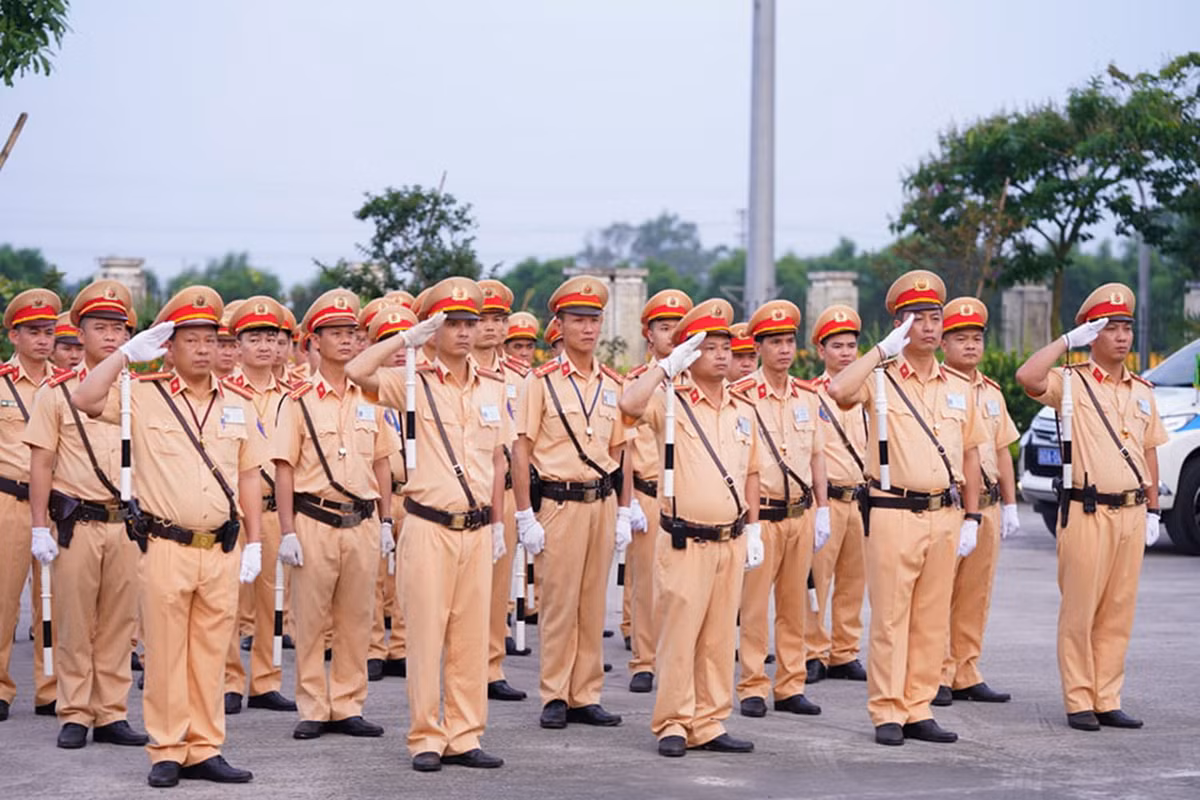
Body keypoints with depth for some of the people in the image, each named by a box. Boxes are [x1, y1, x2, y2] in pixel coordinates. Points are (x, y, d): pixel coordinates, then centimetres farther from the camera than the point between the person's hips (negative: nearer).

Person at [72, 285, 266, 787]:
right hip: (166, 549, -3)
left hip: (222, 550, 3)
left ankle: (205, 750, 14)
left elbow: (249, 476, 13)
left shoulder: (238, 405, 11)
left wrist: (254, 542, 9)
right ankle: (167, 752, 9)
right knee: (164, 652, 2)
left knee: (211, 654, 7)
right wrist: (129, 352, -11)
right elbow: (84, 400, -15)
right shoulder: (143, 396, 0)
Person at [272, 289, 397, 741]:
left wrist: (386, 520, 11)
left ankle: (348, 707, 14)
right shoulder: (299, 401, -2)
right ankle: (313, 710, 9)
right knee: (311, 620, 2)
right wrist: (287, 532, -9)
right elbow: (284, 468, -4)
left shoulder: (369, 399, 9)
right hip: (315, 521, -3)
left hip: (362, 522, 3)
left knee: (356, 619, 6)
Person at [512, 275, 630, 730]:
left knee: (593, 604, 8)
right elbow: (521, 451, -6)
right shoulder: (541, 381, -4)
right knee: (558, 603, -1)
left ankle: (586, 696, 14)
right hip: (560, 503, -4)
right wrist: (525, 516, -10)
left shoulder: (613, 385, 10)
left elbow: (620, 452, 14)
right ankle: (555, 697, 8)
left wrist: (623, 512, 9)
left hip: (603, 503, 4)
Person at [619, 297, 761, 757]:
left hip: (731, 542, 5)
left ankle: (709, 725, 15)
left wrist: (753, 530, 14)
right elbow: (630, 405, -26)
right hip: (685, 542, -5)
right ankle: (672, 726, 5)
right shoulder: (671, 403, -4)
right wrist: (667, 364, -17)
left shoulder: (743, 411, 13)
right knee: (678, 636, -3)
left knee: (720, 638, 9)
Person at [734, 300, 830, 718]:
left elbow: (816, 456, 15)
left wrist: (822, 510, 11)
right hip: (761, 513, -5)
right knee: (755, 604, -2)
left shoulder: (807, 396, 10)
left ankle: (791, 687, 14)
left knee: (795, 603, 8)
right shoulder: (741, 396, -7)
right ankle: (752, 689, 4)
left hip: (801, 514, 5)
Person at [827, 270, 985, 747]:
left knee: (932, 619, 7)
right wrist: (884, 348, -18)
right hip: (893, 512, -5)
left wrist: (970, 518, 10)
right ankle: (886, 714, 3)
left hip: (944, 515, 5)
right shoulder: (879, 379, -3)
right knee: (890, 618, -3)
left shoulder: (958, 387, 13)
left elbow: (969, 455, 16)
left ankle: (919, 711, 14)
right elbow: (838, 390, -25)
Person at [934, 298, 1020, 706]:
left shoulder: (991, 392, 17)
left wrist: (1010, 505, 17)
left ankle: (966, 675, 16)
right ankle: (936, 677, 0)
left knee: (975, 595, 9)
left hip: (987, 505, 7)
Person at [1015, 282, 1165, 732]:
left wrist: (1152, 510, 13)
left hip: (1131, 513, 5)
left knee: (1119, 611, 7)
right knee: (1080, 610, -3)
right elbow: (1027, 377, -22)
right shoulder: (1071, 383, -2)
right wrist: (1067, 340, -12)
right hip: (1087, 513, -5)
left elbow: (1149, 452, 19)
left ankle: (1108, 701, 13)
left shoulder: (1142, 391, 15)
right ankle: (1079, 702, 3)